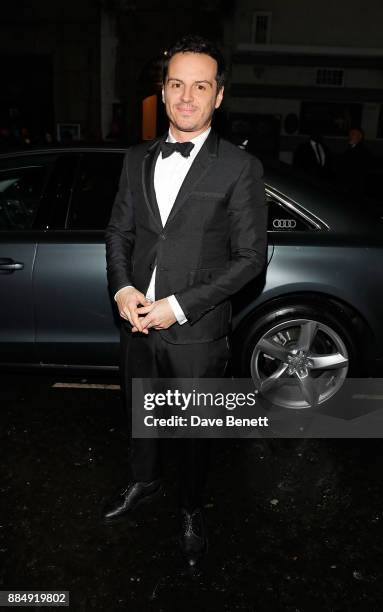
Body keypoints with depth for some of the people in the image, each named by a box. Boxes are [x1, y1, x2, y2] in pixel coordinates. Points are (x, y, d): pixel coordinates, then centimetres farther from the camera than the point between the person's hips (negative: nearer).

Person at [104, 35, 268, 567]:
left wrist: (180, 305, -18)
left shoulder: (240, 168, -10)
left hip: (196, 333, -4)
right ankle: (143, 482, 54)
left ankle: (191, 510, 44)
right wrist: (122, 289, -10)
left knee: (193, 431, 15)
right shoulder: (138, 159, 5)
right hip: (138, 324, 5)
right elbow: (118, 232, 9)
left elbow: (250, 257, -11)